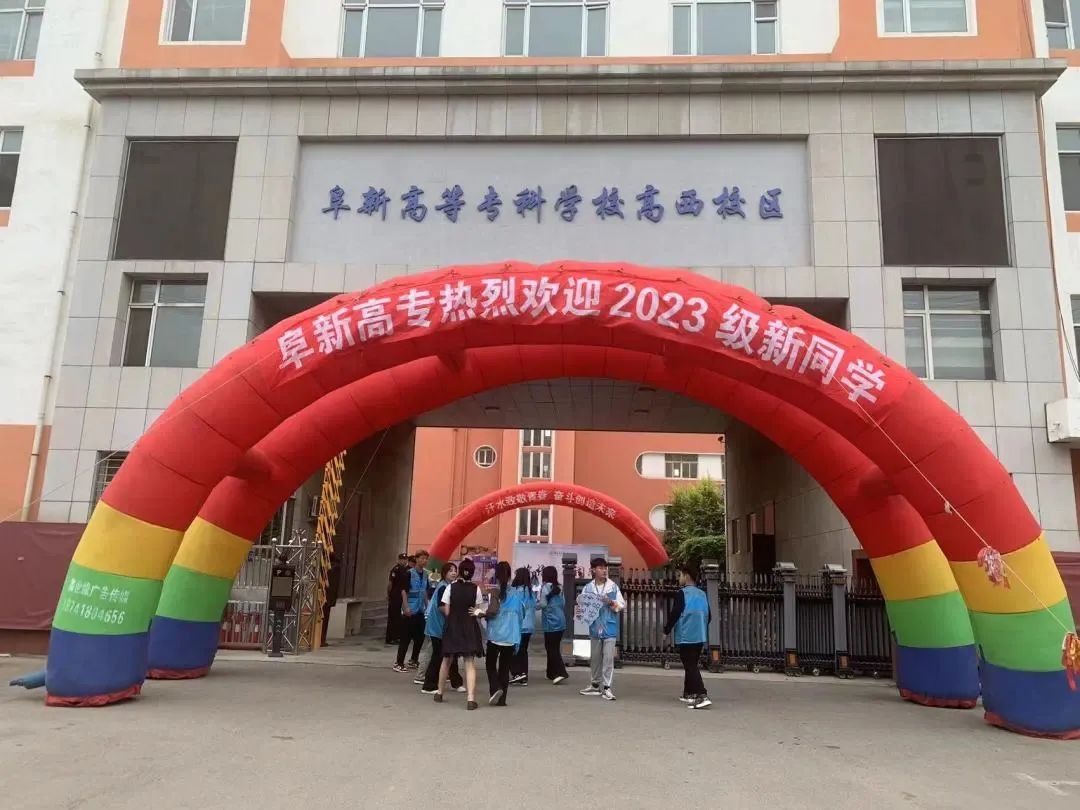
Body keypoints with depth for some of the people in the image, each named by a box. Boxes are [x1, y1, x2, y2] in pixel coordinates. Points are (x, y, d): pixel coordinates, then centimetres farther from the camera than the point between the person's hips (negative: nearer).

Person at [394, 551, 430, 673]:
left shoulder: (425, 574, 9)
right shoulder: (409, 573, -9)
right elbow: (404, 591, -12)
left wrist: (427, 606, 14)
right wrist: (406, 608, -18)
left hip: (421, 610, 7)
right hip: (410, 610, -7)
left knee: (420, 636, 12)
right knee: (406, 637, -4)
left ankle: (413, 661, 27)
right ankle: (399, 663, 3)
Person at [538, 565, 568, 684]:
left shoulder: (546, 586, -10)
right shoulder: (559, 587, 11)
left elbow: (543, 604, -12)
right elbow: (563, 603, 13)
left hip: (551, 621, -7)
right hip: (560, 620, 7)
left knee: (551, 648, -3)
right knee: (555, 647, 14)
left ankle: (560, 672, -14)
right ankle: (552, 673, 20)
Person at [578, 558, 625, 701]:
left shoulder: (613, 587, -1)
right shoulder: (587, 588, 2)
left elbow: (622, 605, 0)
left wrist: (611, 603, -17)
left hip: (609, 627, -2)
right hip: (595, 627, 2)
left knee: (608, 658, -5)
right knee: (595, 657, 13)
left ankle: (606, 688, -1)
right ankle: (596, 685, 26)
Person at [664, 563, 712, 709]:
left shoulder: (682, 593, -11)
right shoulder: (702, 594, 9)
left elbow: (674, 614, -14)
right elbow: (708, 616, 14)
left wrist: (666, 630, -2)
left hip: (686, 637, -7)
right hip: (699, 637, 7)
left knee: (690, 667, -5)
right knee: (692, 665, 20)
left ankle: (702, 696, -17)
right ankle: (689, 694, 29)